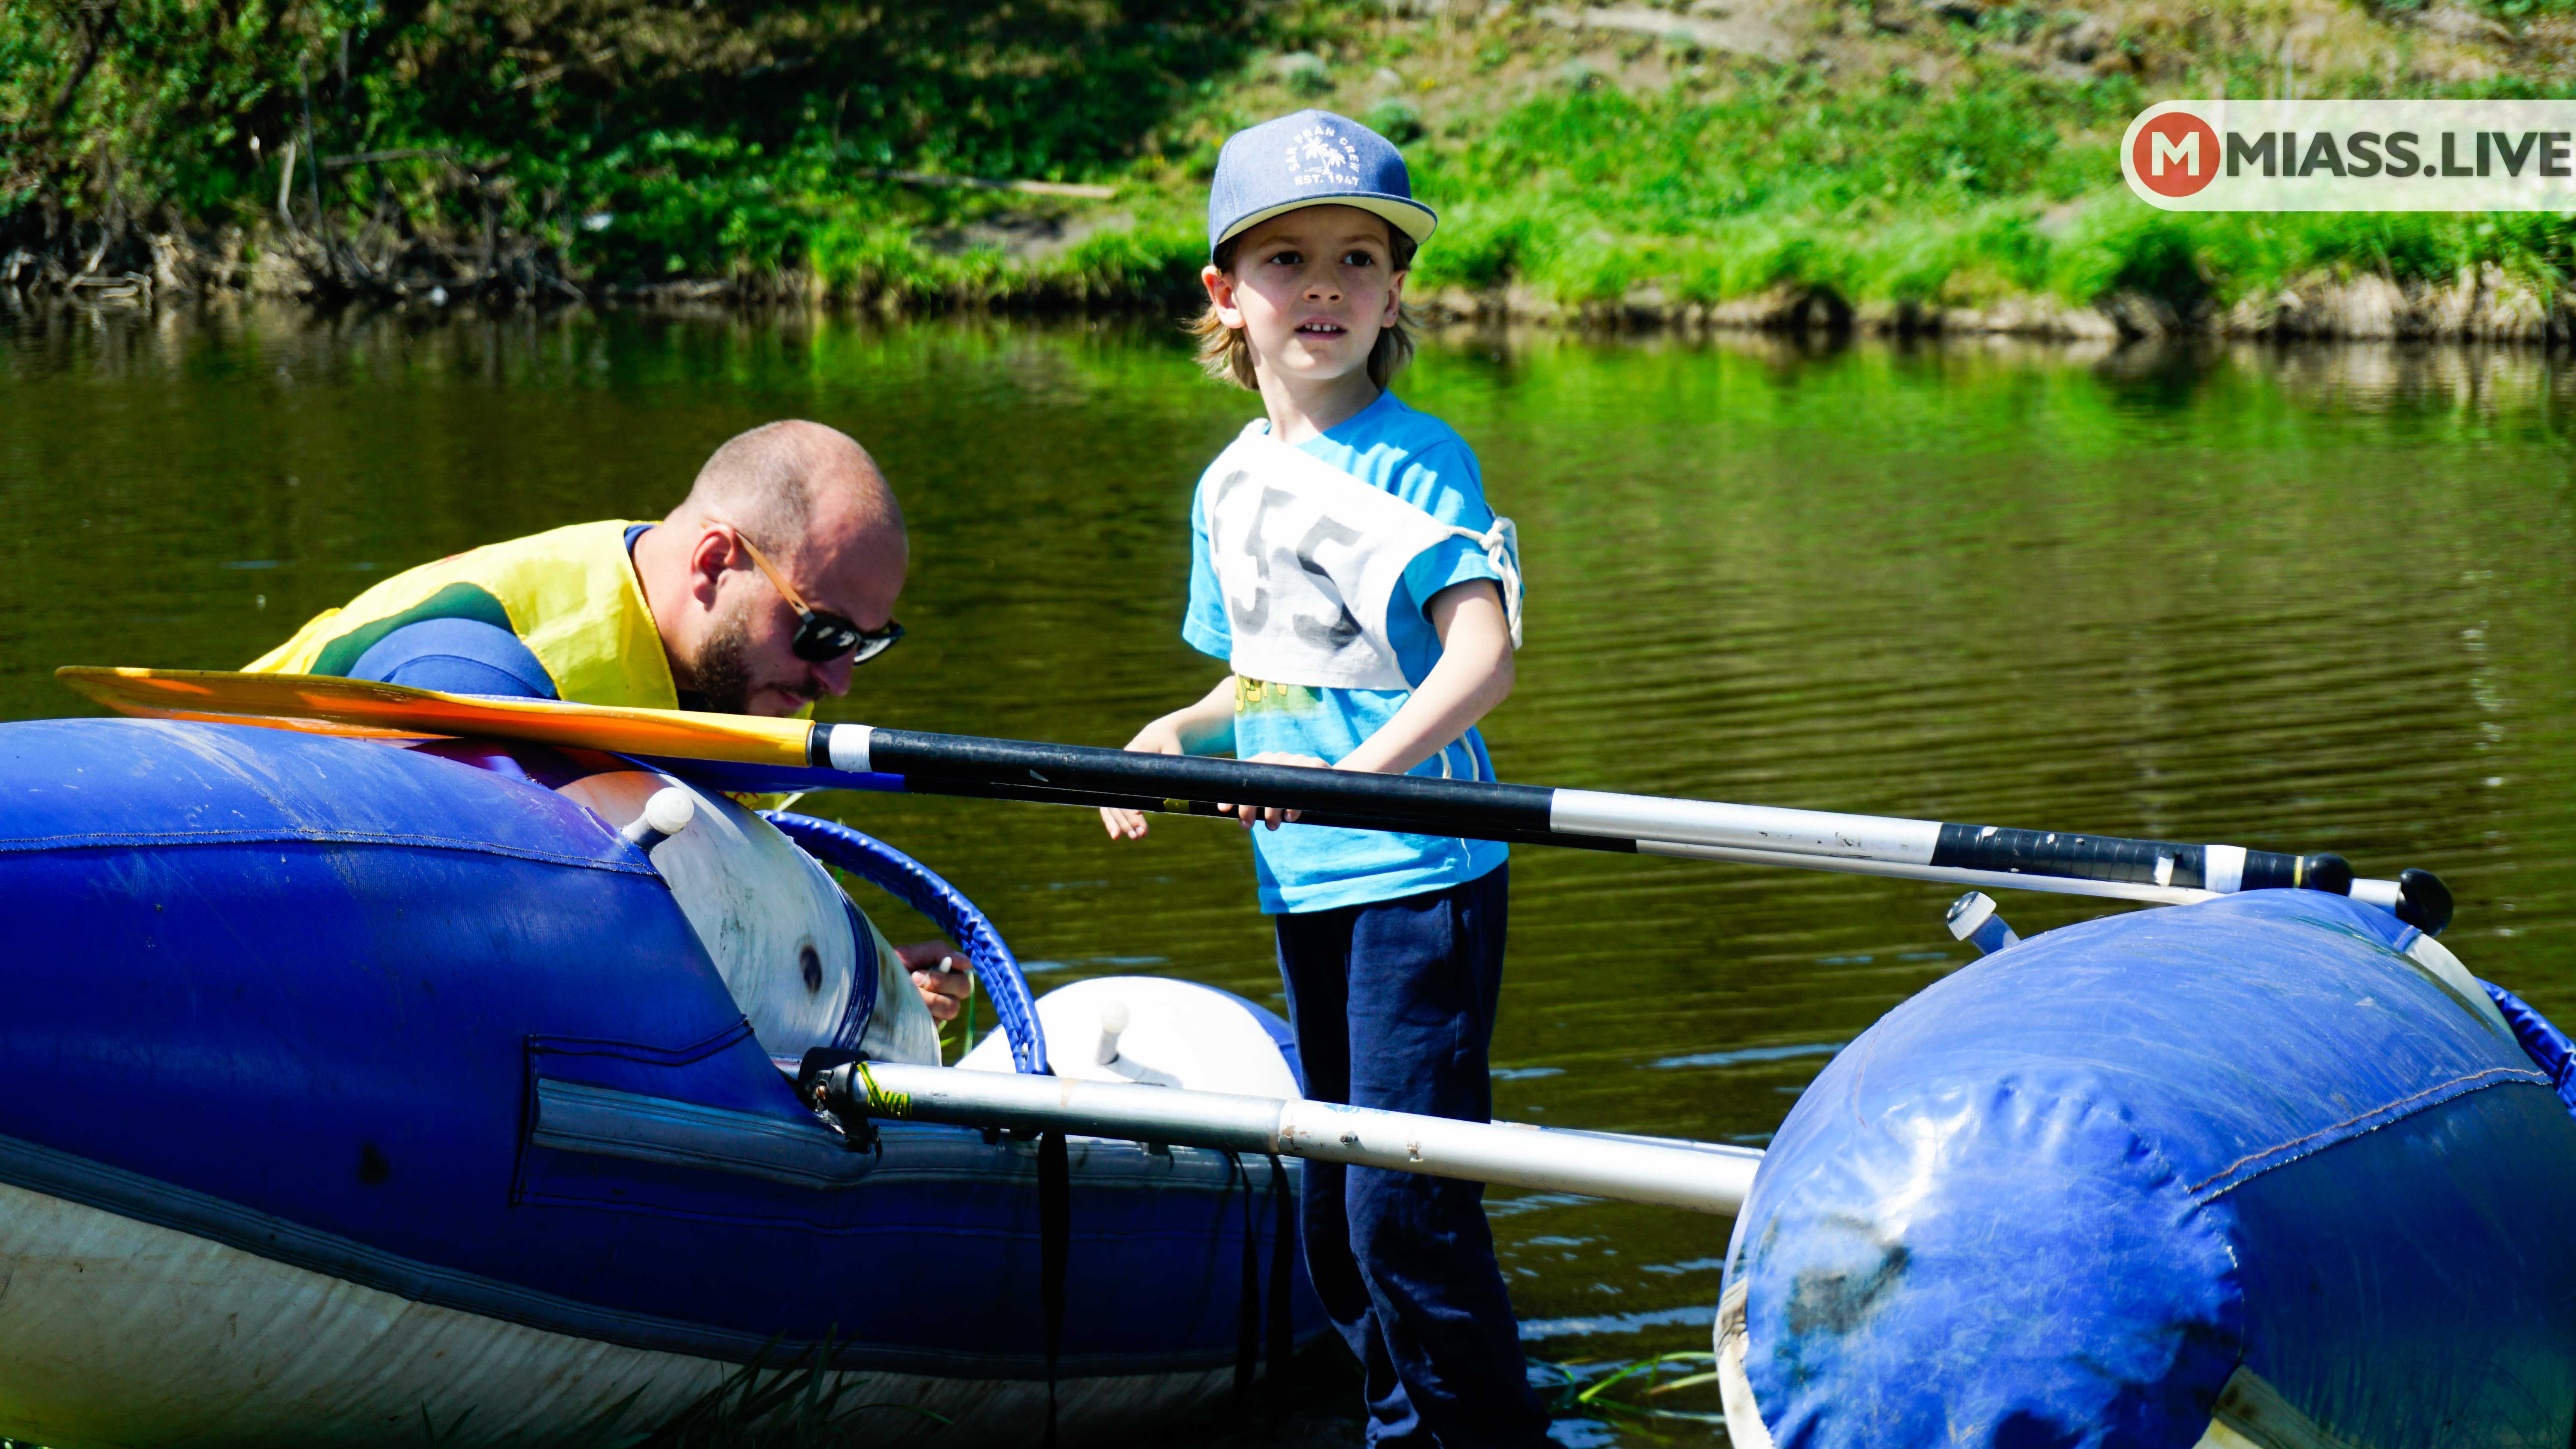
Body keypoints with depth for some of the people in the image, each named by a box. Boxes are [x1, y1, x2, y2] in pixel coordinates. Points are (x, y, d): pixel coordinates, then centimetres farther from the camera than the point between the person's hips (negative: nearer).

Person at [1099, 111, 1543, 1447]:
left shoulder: (1416, 460, -10)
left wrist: (1362, 770, -36)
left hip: (1422, 874, -7)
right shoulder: (1227, 487, 12)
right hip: (1303, 885, 7)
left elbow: (1484, 647, -23)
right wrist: (1179, 734, 3)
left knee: (1403, 1200, -12)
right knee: (1331, 1210, 14)